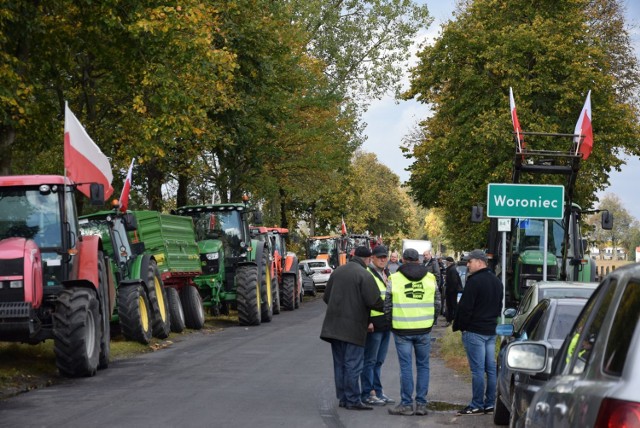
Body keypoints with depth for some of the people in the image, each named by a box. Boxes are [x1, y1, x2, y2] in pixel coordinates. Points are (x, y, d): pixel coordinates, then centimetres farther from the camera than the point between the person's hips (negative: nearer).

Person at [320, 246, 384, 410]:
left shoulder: (337, 271, 10)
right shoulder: (364, 275, -12)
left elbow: (326, 297, 16)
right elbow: (374, 301, -17)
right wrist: (386, 307, 2)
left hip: (334, 326, 7)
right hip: (353, 327, -7)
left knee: (339, 364, 12)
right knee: (353, 364, -2)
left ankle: (342, 398, 18)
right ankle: (352, 400, 0)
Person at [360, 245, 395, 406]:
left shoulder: (387, 274, 17)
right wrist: (367, 321, -21)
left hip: (386, 324, 8)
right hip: (373, 324, -8)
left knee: (379, 361, 13)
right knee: (370, 360, -3)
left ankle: (377, 392, 19)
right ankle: (368, 394, 2)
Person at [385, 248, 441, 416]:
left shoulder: (394, 278, -5)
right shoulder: (430, 278, 4)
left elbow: (387, 306, -2)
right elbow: (437, 304, 6)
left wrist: (394, 318, 14)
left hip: (402, 329, -2)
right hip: (424, 328, 2)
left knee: (406, 367, 3)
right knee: (423, 366, 11)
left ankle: (406, 404, 6)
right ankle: (421, 404, 10)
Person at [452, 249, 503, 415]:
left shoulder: (474, 281, -16)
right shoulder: (497, 281, 14)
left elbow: (465, 307, -16)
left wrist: (458, 326, -5)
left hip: (474, 331, -9)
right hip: (491, 330, 9)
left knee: (477, 369, -6)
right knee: (491, 368, 9)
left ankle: (477, 405, -3)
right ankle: (490, 404, 13)